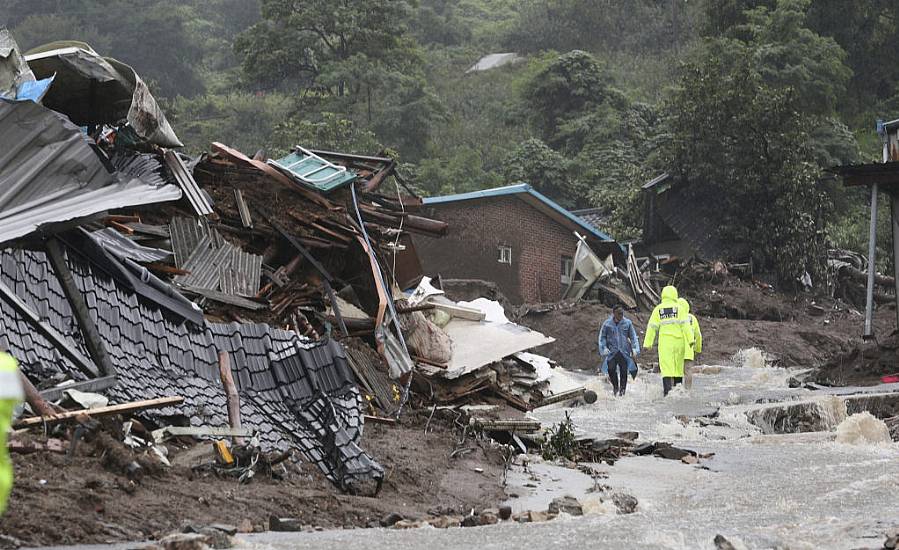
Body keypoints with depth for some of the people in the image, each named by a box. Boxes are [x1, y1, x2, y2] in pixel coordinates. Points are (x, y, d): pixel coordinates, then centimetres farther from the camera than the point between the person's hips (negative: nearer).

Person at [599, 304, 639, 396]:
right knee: (611, 369, -15)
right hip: (612, 351, 0)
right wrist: (604, 348, -3)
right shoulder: (607, 324, 3)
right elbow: (602, 337, 10)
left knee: (624, 370, -9)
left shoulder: (627, 323, 5)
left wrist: (635, 349, -1)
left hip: (624, 351, 0)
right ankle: (615, 386, 10)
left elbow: (633, 337, 9)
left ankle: (623, 388, 9)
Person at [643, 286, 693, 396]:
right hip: (678, 341, 1)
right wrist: (690, 339, -5)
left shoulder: (658, 309, 4)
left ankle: (667, 391, -18)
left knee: (666, 367, -5)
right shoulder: (679, 308, 2)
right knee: (678, 367, 11)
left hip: (665, 342, -1)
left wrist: (648, 343, 6)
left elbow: (652, 327, 3)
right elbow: (685, 325, -5)